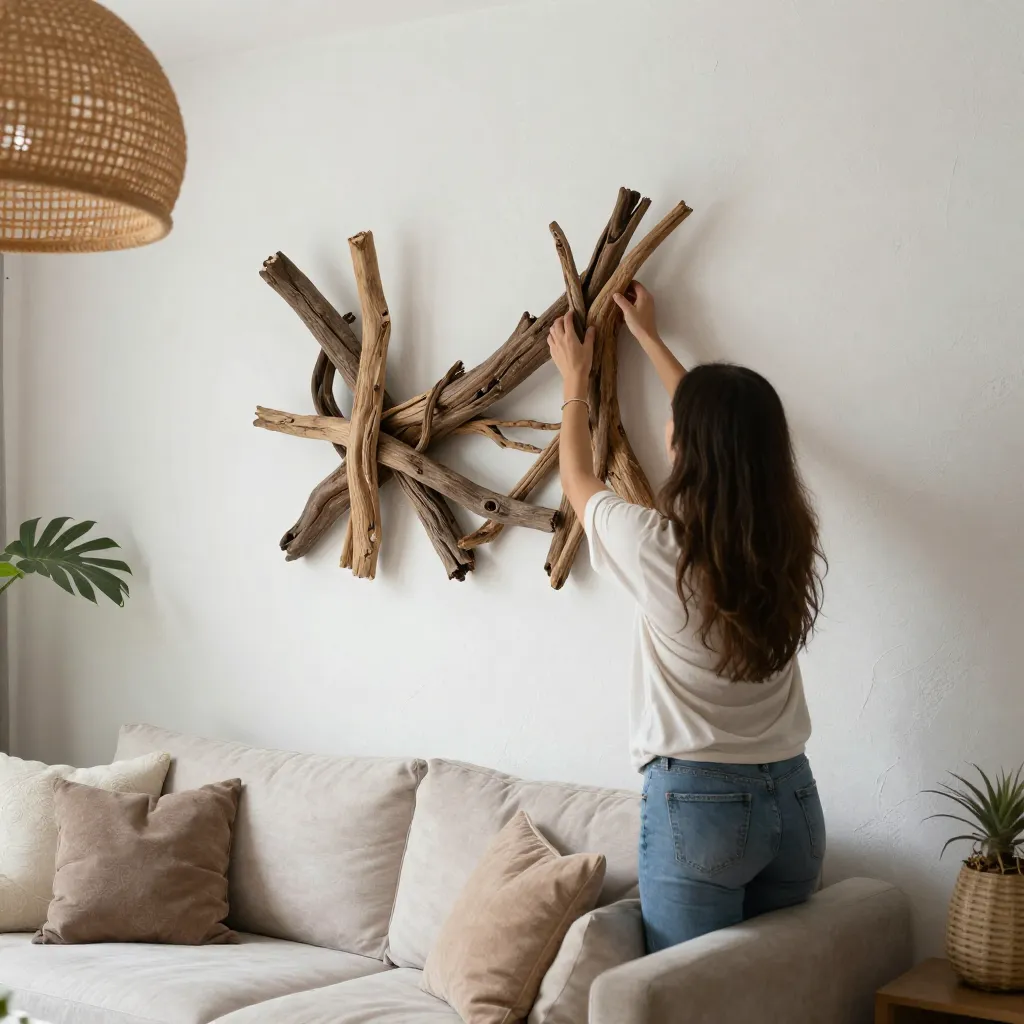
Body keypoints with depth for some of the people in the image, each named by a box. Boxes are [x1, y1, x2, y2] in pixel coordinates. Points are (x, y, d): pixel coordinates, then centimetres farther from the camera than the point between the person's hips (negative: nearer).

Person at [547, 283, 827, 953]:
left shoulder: (658, 547, -15)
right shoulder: (793, 539, -1)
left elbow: (578, 480, 8)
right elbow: (724, 432, 18)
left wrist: (576, 381, 25)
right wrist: (649, 339, 30)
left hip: (697, 803, -5)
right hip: (795, 800, 6)